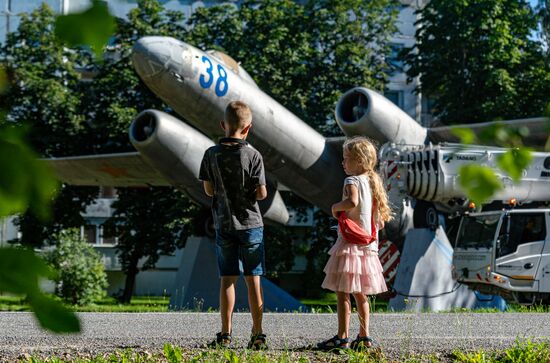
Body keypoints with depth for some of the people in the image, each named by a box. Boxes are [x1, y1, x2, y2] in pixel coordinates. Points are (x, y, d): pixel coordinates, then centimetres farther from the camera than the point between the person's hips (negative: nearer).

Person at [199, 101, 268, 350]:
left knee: (227, 279, 6)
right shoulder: (253, 155, -9)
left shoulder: (212, 154, -3)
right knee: (253, 280, 4)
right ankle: (257, 335, 5)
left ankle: (225, 334, 4)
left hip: (223, 224, 2)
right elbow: (261, 193, -10)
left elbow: (208, 190, 2)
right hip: (250, 224, -2)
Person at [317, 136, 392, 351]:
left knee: (342, 293, -5)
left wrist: (336, 207, -17)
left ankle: (342, 338, -7)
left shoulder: (353, 181, -11)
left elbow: (352, 201, -34)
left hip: (350, 244, -9)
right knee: (360, 294, 15)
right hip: (368, 246, 9)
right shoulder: (373, 182, 13)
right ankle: (364, 336, 16)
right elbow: (381, 223, 14)